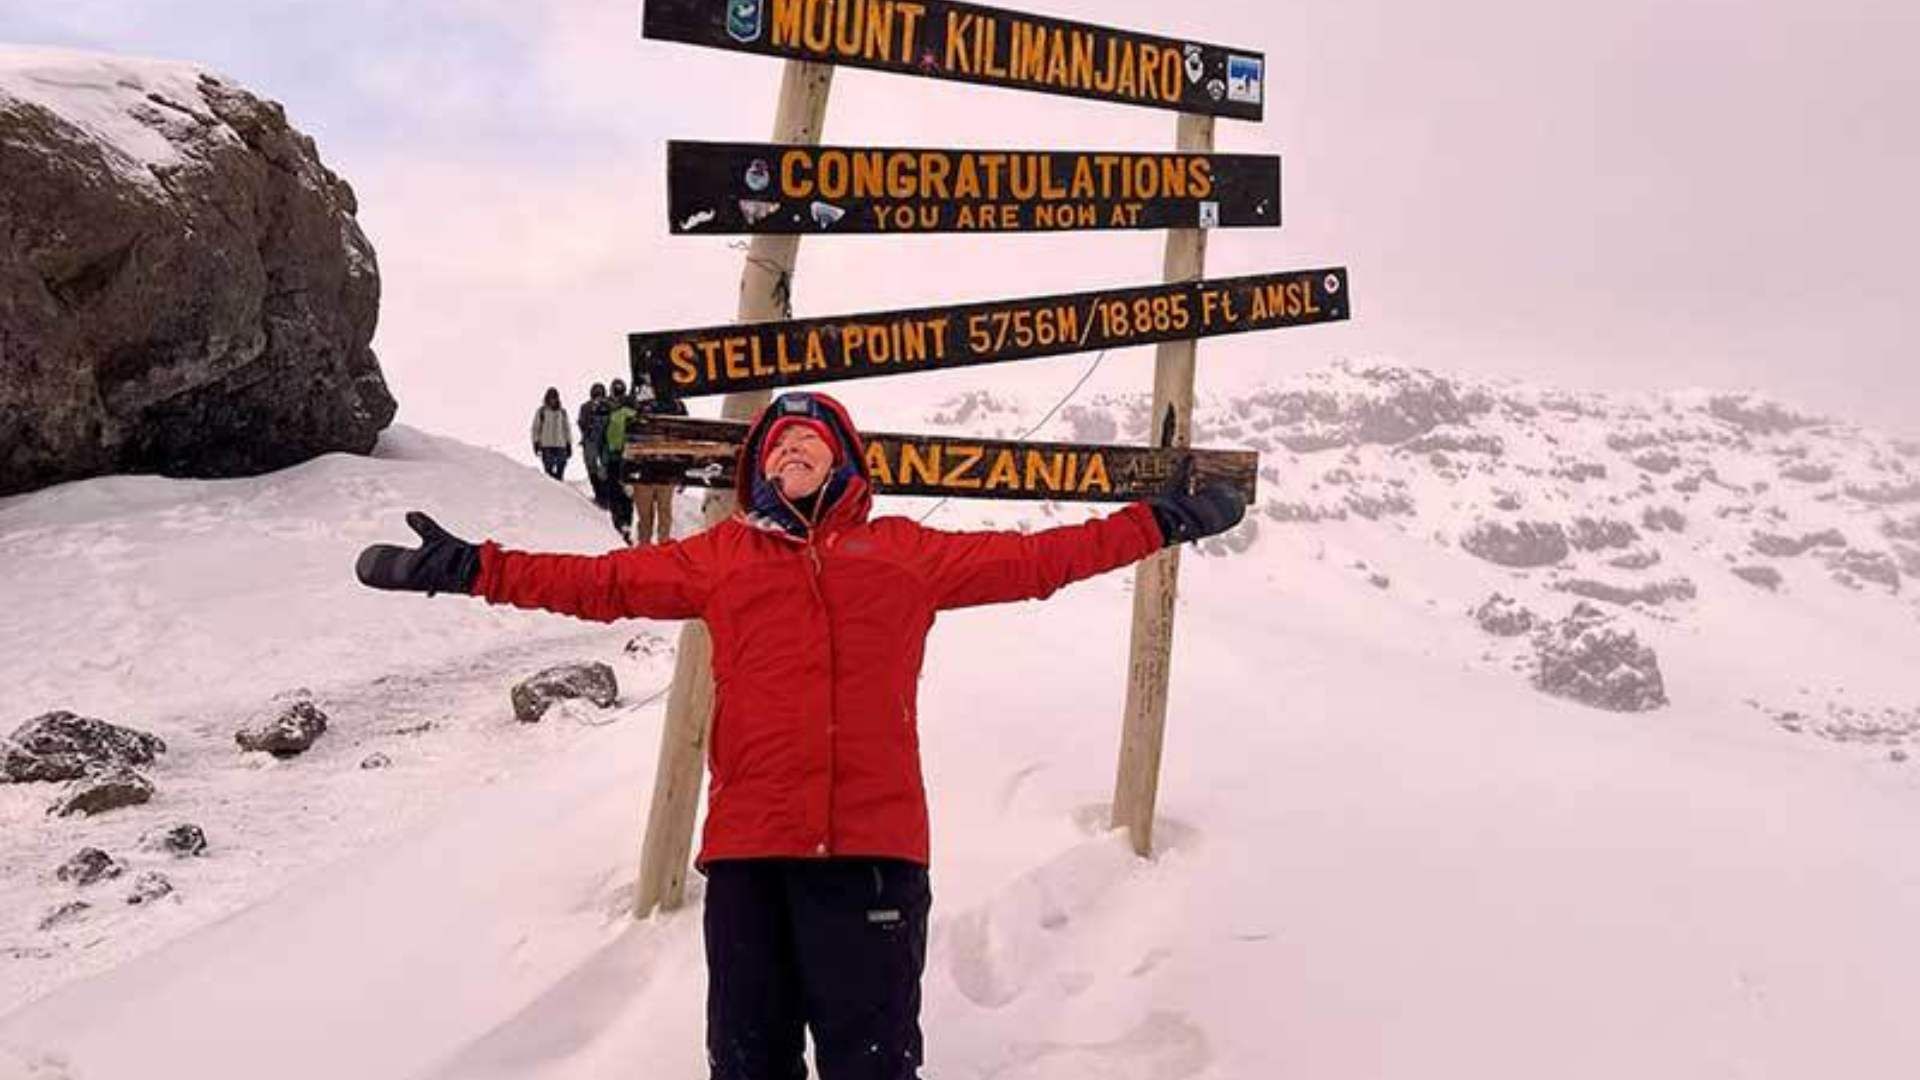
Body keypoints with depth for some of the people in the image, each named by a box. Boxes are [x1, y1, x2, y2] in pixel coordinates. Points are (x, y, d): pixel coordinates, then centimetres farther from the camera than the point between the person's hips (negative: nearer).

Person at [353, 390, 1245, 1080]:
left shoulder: (905, 551, 14)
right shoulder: (721, 556, 16)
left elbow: (1030, 560, 16)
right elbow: (603, 581, 16)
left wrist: (1160, 524, 16)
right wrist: (470, 568, 11)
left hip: (871, 843, -1)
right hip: (747, 844, 2)